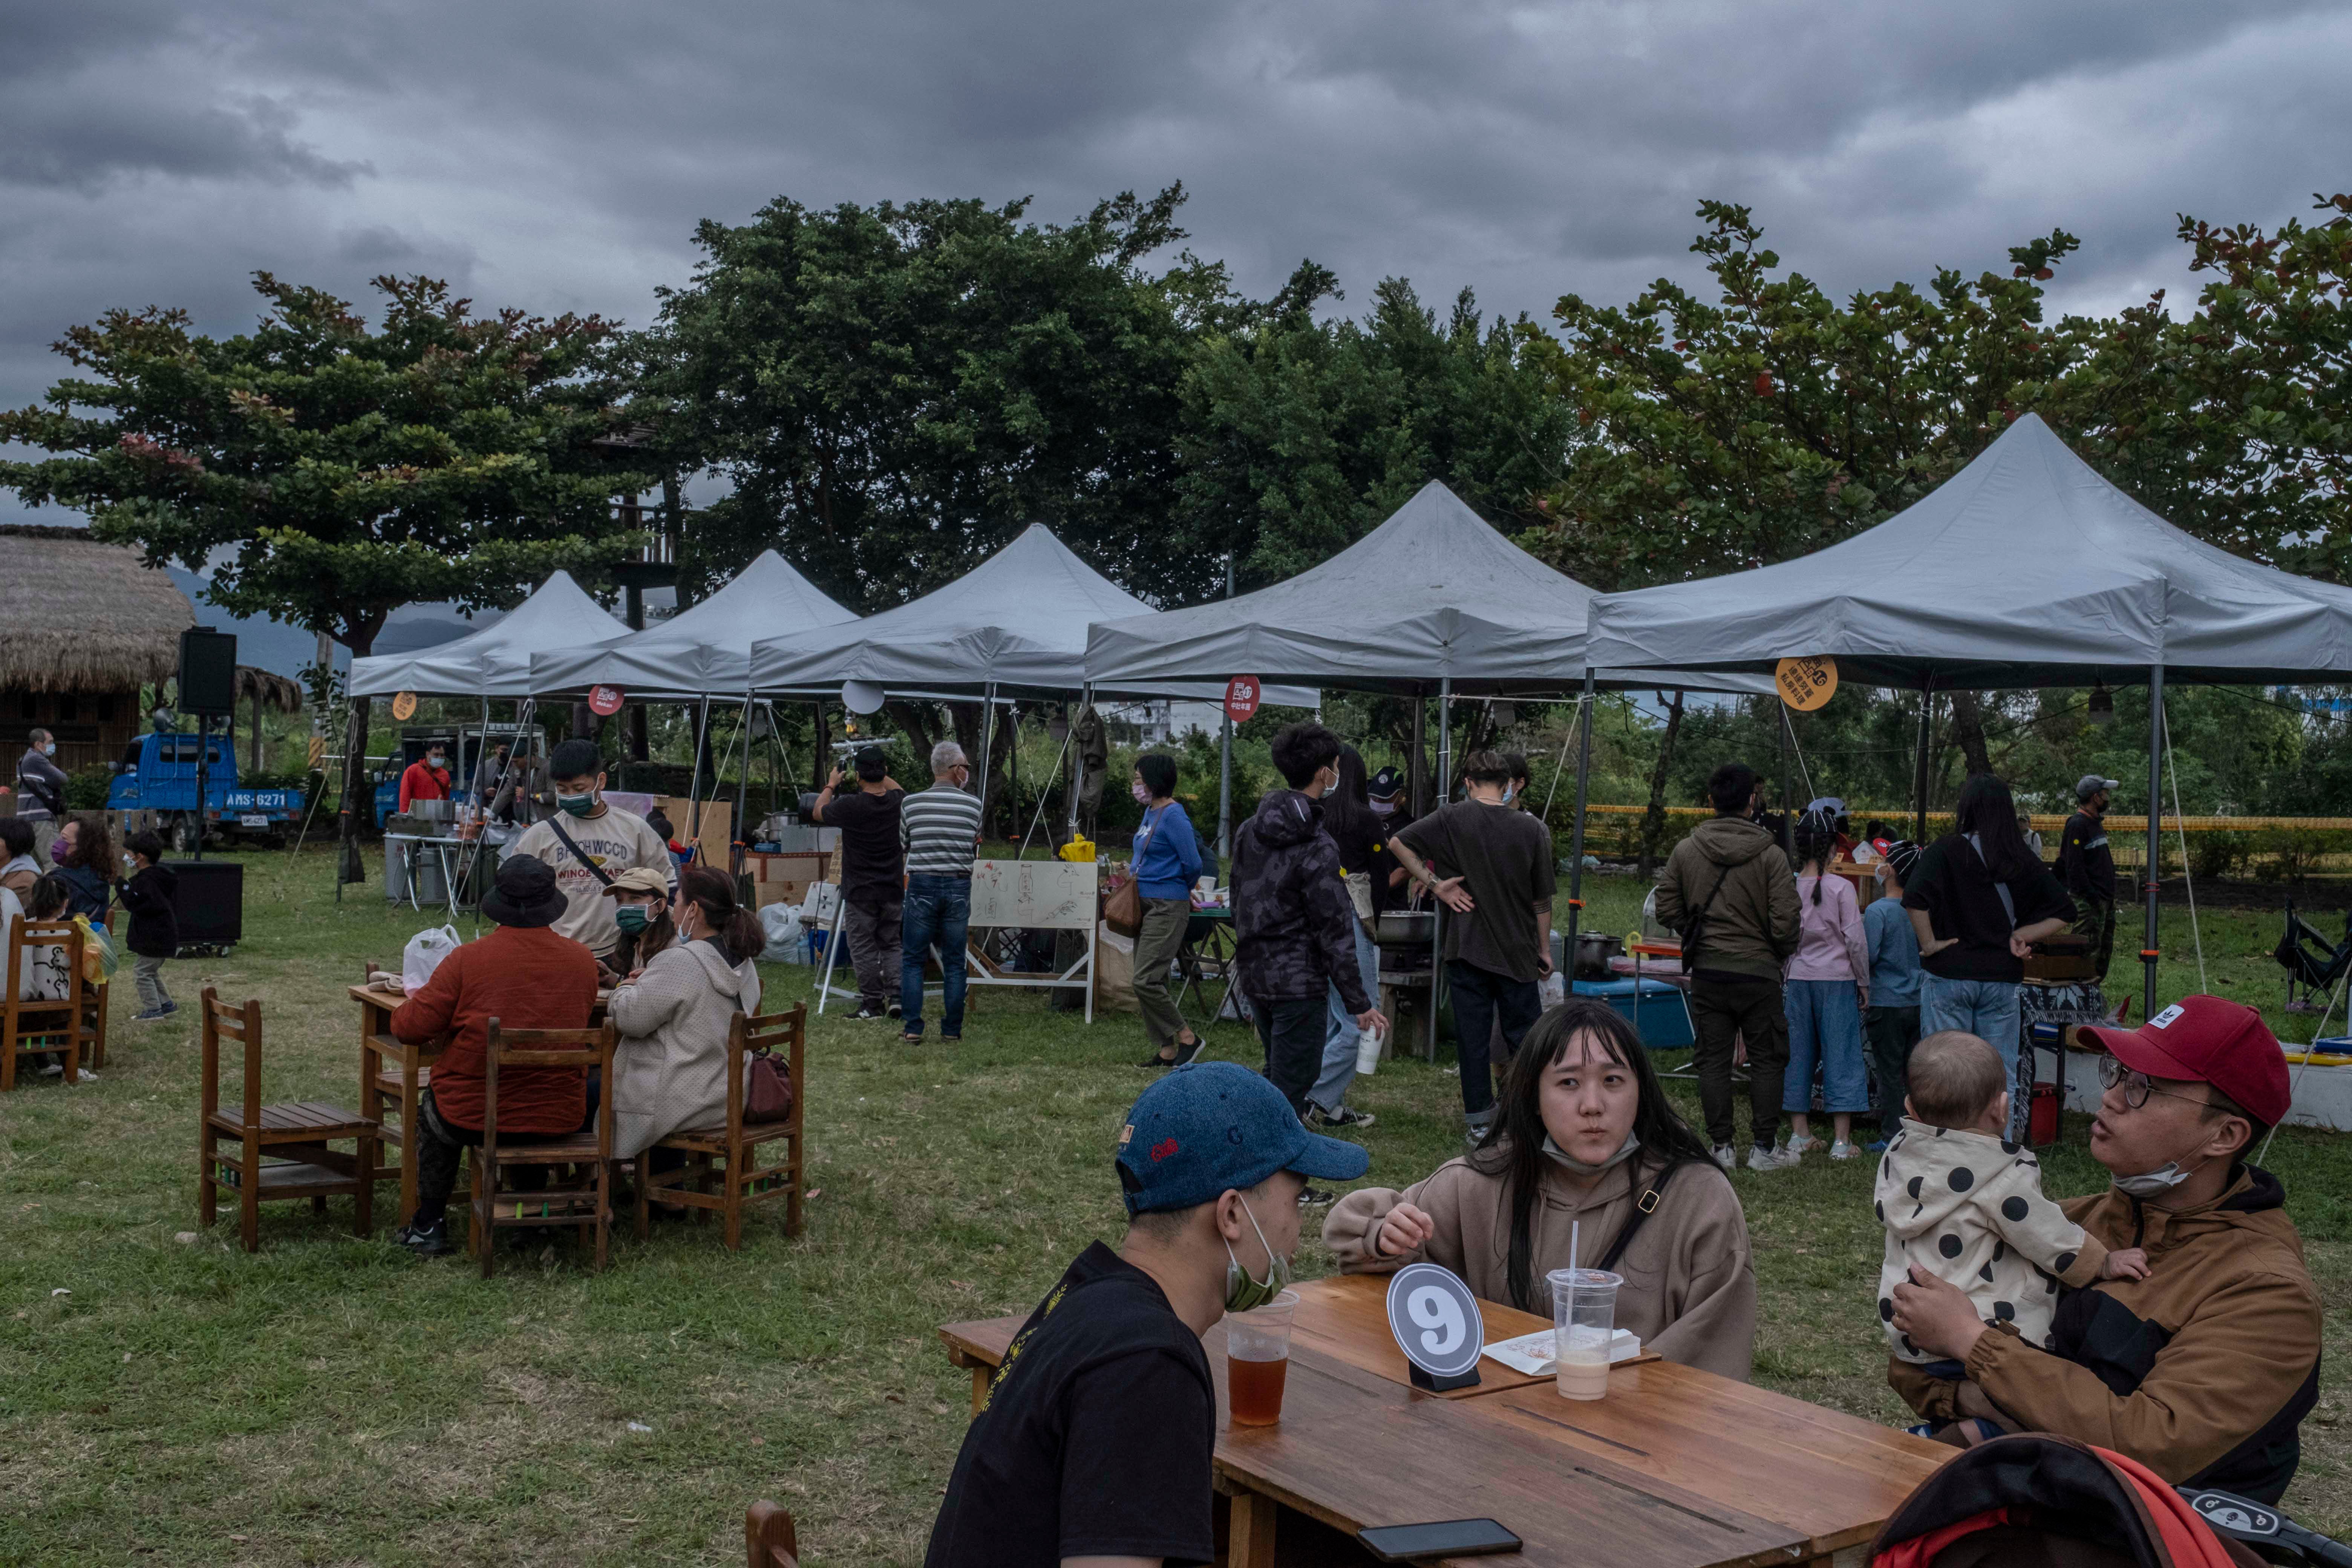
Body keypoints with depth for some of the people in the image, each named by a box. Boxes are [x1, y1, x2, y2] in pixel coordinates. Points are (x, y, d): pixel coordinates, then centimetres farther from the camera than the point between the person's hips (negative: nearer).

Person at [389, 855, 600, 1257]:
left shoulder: (467, 959, -16)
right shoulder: (582, 959, -6)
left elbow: (410, 1027, -10)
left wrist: (411, 1002, 14)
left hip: (473, 1118, -2)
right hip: (558, 1120, 2)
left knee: (433, 1108, 32)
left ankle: (429, 1225, 37)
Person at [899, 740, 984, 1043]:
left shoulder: (911, 803, -2)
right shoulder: (973, 804, -3)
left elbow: (903, 845, 10)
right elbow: (975, 845, 9)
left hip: (922, 886, 0)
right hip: (959, 887, 1)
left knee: (912, 960, 8)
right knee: (954, 963, 8)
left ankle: (912, 1028, 2)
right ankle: (952, 1030, 10)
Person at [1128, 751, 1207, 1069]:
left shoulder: (1173, 815, -15)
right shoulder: (1151, 812, 13)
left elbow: (1193, 864, -14)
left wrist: (1181, 890, 2)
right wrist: (1133, 870, 12)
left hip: (1168, 907, -10)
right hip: (1146, 905, 10)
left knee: (1145, 980, -14)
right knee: (1152, 981, 10)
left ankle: (1186, 1037, -1)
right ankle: (1166, 1051, 16)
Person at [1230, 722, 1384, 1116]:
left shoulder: (1249, 831, 6)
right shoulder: (1317, 849, -19)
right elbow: (1335, 933, -18)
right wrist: (1359, 1003, -12)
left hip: (1254, 976, 8)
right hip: (1298, 983, -8)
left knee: (1277, 1075, 22)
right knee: (1291, 1087, 0)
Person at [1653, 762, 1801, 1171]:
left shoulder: (1685, 851, 0)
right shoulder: (1770, 855, -9)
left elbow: (1667, 912, 2)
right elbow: (1784, 922, -12)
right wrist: (1781, 954, 8)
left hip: (1706, 971, 3)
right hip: (1758, 972, -3)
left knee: (1713, 1060, 8)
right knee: (1767, 1060, 9)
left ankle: (1721, 1147, 11)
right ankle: (1764, 1148, 11)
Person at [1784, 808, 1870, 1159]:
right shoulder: (1841, 888, -10)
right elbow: (1856, 941, -9)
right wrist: (1864, 983, 2)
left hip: (1797, 979, 3)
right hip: (1837, 979, -3)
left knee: (1798, 1052, 10)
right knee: (1840, 1054, 2)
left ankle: (1800, 1135, 15)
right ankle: (1841, 1141, 3)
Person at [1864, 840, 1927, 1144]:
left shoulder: (1877, 911, -14)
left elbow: (1869, 956, -17)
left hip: (1886, 1003, -5)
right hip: (1919, 1002, 5)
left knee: (1889, 1074, 0)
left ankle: (1892, 1136, 2)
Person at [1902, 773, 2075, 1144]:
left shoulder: (1946, 851, -7)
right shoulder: (2022, 861, 6)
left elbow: (1915, 898, -22)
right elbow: (2064, 912, 8)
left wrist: (1929, 943, -11)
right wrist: (2022, 936, 5)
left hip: (1949, 976, -3)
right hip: (2003, 979, 3)